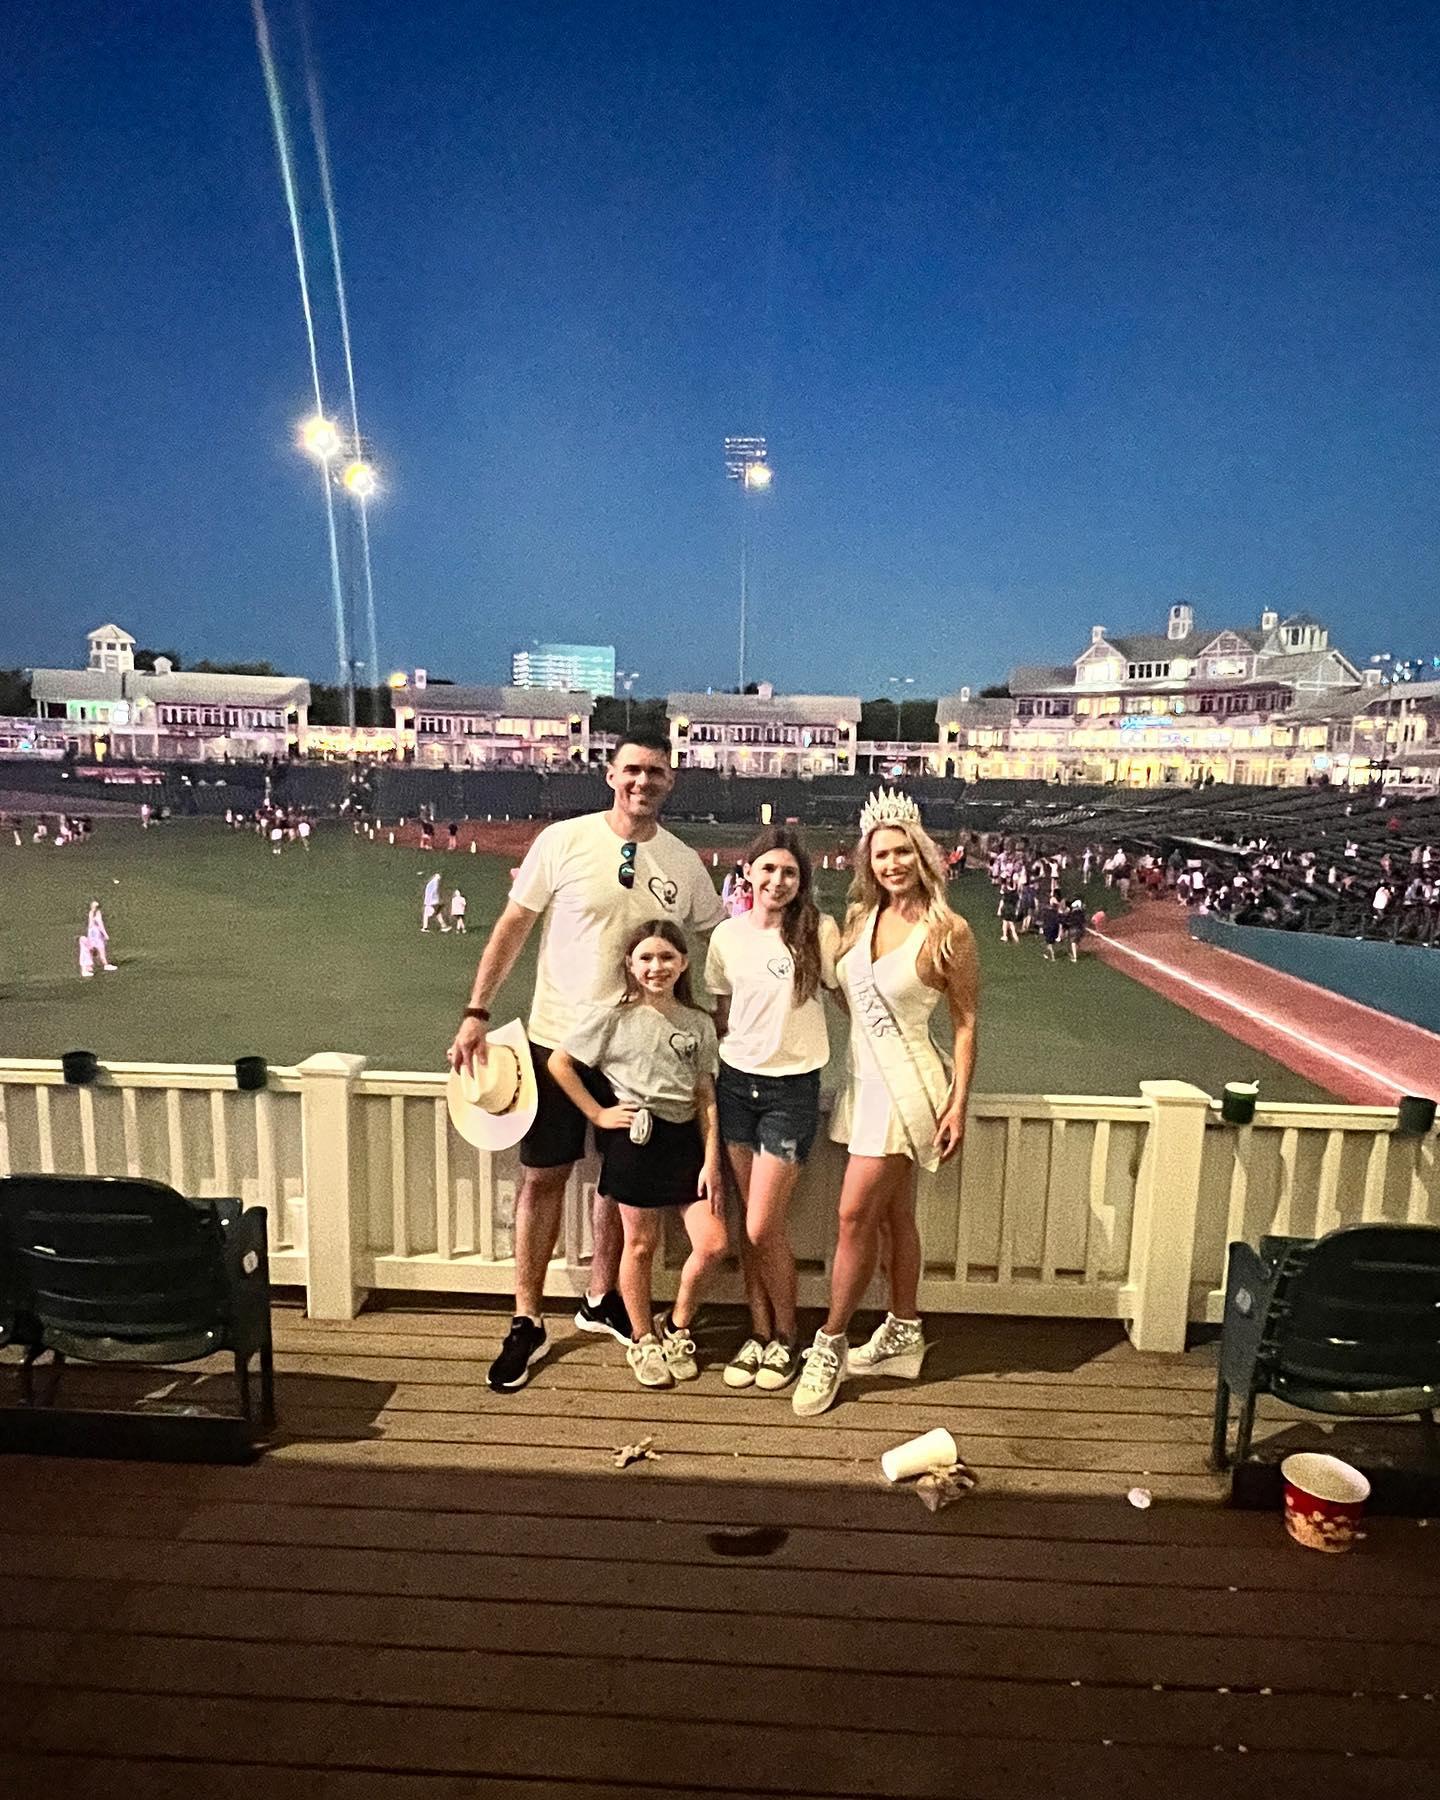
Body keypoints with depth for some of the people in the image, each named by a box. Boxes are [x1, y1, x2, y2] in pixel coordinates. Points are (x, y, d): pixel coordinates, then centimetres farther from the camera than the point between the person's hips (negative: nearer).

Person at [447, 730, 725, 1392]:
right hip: (559, 1037, -2)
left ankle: (601, 1300, 35)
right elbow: (513, 926, -5)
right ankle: (527, 1322, 21)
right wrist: (476, 1012, -9)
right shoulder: (564, 840, -8)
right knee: (543, 1175, 6)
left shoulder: (684, 863, 0)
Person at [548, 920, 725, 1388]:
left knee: (713, 1244, -1)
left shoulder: (699, 1023, 6)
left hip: (686, 1138, 3)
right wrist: (597, 1113, -5)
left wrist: (711, 1161, -1)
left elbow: (706, 1097, 5)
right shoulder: (613, 1016, -4)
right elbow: (559, 1062, -2)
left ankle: (678, 1329, 23)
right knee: (641, 1245, 8)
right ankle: (643, 1341, 29)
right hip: (635, 1139, -3)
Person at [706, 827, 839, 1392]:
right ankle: (759, 1333, 29)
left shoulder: (818, 931, -8)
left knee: (763, 1228, -4)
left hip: (792, 1089, -4)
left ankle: (786, 1338, 20)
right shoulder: (726, 936, 2)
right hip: (736, 1082, 4)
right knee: (748, 1224, 11)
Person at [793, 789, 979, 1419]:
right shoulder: (860, 917, 4)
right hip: (865, 1080, 6)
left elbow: (965, 1023, -8)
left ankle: (829, 1344, 10)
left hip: (907, 1085, -6)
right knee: (894, 1214, 17)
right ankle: (904, 1332, 32)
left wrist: (957, 1105, -11)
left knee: (855, 1215, -5)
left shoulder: (948, 931, -12)